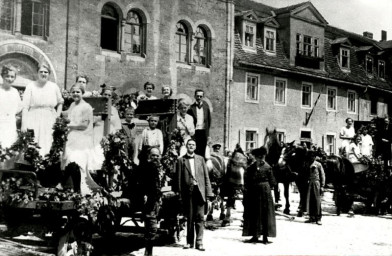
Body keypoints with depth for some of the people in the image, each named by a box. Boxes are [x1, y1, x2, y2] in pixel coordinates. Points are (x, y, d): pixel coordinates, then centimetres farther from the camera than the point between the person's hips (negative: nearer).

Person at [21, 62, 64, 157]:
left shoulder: (54, 87, 5)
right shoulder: (31, 86, 0)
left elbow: (60, 103, 20)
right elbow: (25, 107, -3)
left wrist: (57, 116, 7)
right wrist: (24, 124, -9)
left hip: (49, 123, 2)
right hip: (33, 122, -2)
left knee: (47, 147, 1)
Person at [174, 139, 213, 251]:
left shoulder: (200, 159, 10)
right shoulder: (181, 160, 4)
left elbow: (206, 176, 8)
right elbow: (179, 178, 3)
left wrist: (208, 192, 1)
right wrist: (179, 194, -2)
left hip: (199, 190, 1)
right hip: (188, 191, -1)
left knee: (200, 217, -1)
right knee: (189, 218, 6)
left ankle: (199, 242, 3)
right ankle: (189, 241, 16)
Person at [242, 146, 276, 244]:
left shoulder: (267, 167, -4)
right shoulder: (251, 168, 3)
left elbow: (272, 182, -1)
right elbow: (247, 182, 6)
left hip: (265, 193, -3)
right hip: (253, 194, 3)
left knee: (265, 215, 1)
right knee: (253, 215, 6)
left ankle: (265, 237, 8)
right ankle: (255, 236, 16)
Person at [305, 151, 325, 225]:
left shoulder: (318, 165, 2)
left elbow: (322, 175, 1)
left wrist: (322, 186, -6)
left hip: (316, 183, -4)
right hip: (309, 184, 4)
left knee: (317, 201, -5)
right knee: (309, 201, 3)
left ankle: (318, 218, -2)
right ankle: (312, 217, 10)